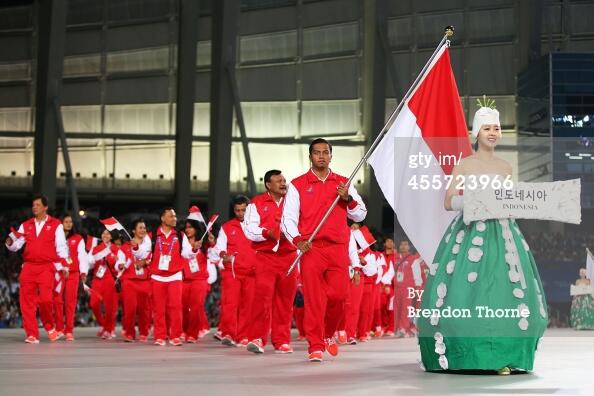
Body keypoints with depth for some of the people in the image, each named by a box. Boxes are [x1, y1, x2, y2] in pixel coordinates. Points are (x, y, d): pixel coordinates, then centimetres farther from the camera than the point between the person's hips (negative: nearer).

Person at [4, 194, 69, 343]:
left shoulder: (55, 225, 5)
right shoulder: (25, 226, 14)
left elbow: (61, 247, 3)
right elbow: (16, 245, 10)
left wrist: (63, 266, -4)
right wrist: (10, 242, -12)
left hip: (46, 267, -3)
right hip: (28, 267, 4)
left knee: (45, 299, -16)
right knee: (27, 301, -3)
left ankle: (50, 326, 11)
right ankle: (32, 335, 3)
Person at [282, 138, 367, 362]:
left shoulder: (343, 183, 14)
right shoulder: (297, 185, 7)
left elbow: (360, 215, 14)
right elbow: (288, 218, 3)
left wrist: (348, 199, -5)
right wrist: (297, 239, -15)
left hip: (338, 248, 2)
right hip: (311, 248, -2)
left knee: (338, 295, -1)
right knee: (314, 299, -7)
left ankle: (329, 334, 26)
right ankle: (315, 347, -3)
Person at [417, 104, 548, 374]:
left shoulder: (505, 168, 13)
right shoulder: (463, 166, 5)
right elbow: (448, 202, 0)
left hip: (501, 233, 3)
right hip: (469, 233, -2)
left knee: (502, 290, -7)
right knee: (464, 291, -10)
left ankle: (501, 357, -5)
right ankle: (460, 354, -3)